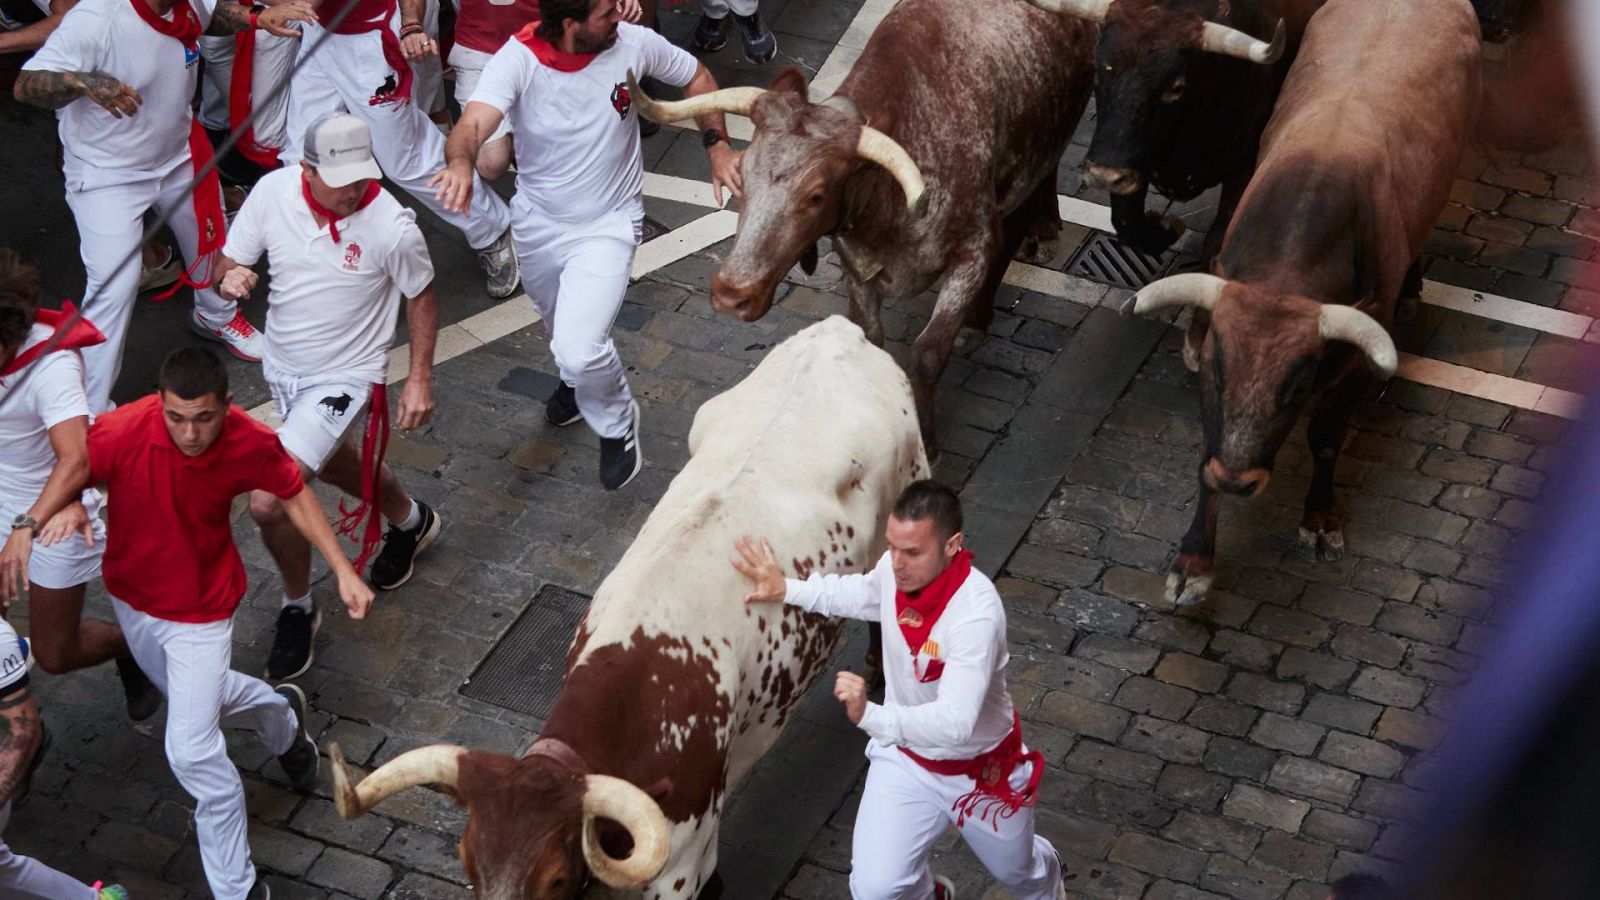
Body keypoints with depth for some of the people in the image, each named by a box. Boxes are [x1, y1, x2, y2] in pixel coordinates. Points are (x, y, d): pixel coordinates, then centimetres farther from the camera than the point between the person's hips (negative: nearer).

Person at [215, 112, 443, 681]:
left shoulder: (391, 225, -26)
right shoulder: (273, 192, -16)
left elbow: (421, 297, -8)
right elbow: (231, 260, -3)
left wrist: (420, 379, -9)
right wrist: (230, 277, -27)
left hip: (343, 379, -6)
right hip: (282, 366, 6)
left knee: (268, 501, -17)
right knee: (332, 465, 30)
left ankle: (298, 610, 11)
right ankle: (410, 521, 61)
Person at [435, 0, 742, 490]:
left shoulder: (632, 42, -21)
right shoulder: (518, 59, -26)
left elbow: (697, 77, -1)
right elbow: (472, 123, -42)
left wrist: (718, 146, -14)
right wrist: (461, 162, -66)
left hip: (607, 225, -2)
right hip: (537, 222, 2)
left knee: (579, 349, -19)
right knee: (561, 325, 29)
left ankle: (617, 423, 14)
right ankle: (580, 379, 66)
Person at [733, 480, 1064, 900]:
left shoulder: (977, 612, -39)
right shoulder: (895, 569, -20)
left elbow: (955, 722, -45)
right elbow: (860, 594, 7)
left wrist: (870, 717, -59)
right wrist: (787, 590, -3)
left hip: (980, 770, -4)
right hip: (907, 757, 4)